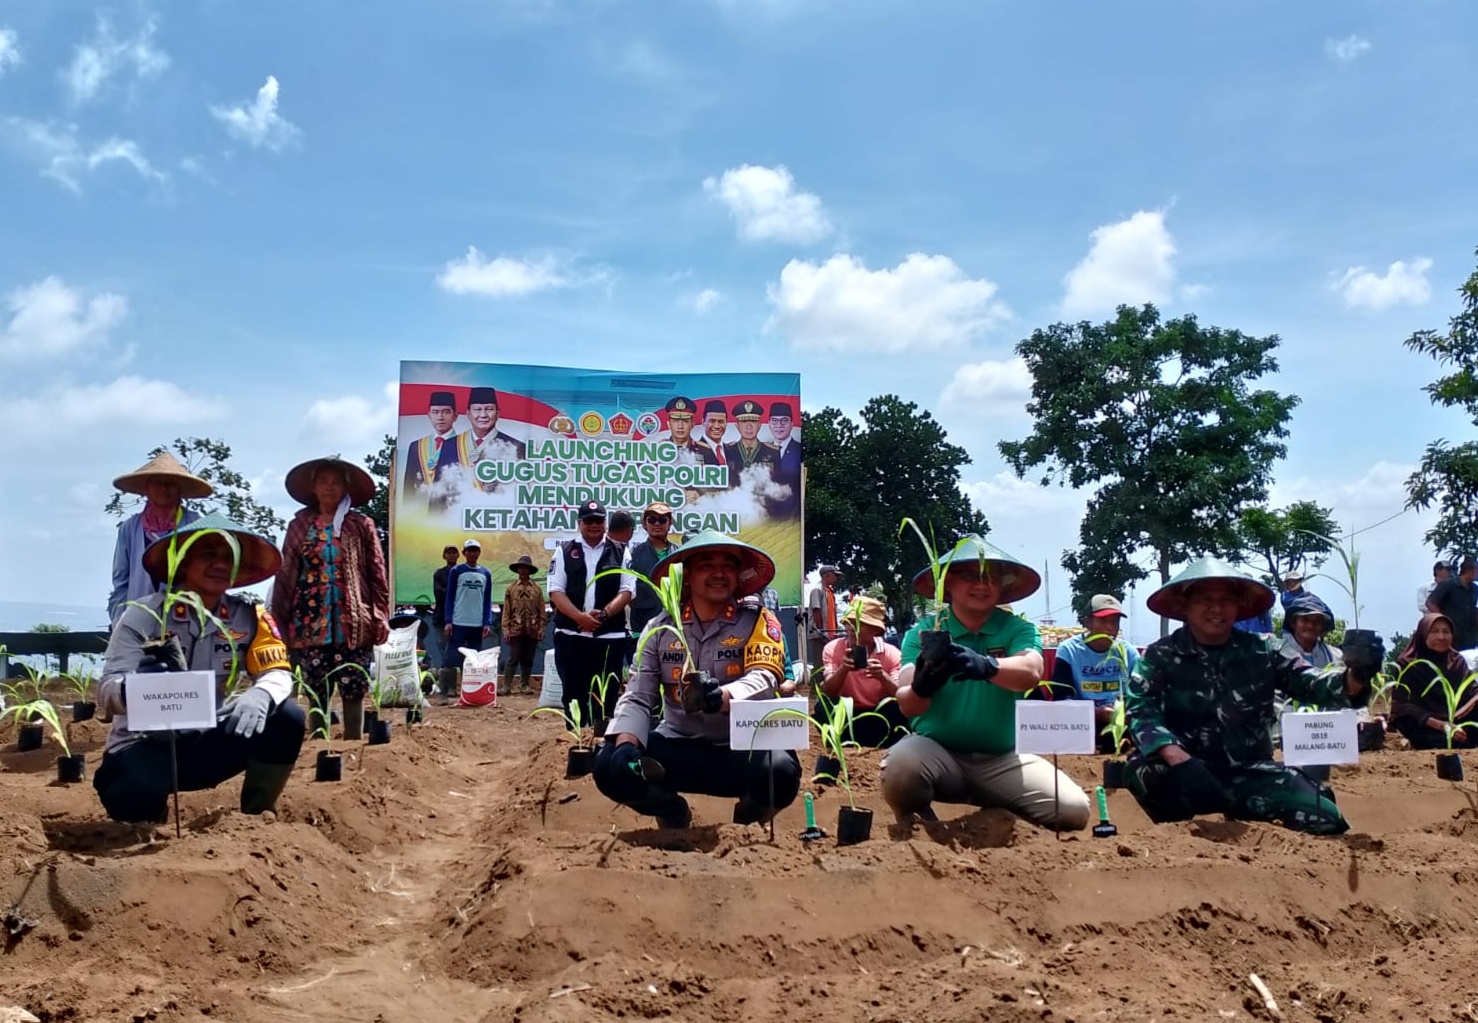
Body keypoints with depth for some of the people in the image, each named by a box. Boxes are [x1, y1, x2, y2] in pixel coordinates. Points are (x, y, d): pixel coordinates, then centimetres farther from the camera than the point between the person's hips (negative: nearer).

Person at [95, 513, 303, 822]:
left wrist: (260, 695, -36)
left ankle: (257, 816, 2)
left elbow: (278, 672, -11)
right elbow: (106, 694, -18)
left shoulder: (249, 617, -4)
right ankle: (150, 812, 6)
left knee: (287, 719, -22)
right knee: (130, 796, -35)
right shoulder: (142, 615, -12)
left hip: (209, 740, 3)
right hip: (147, 745, -2)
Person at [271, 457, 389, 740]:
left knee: (353, 693, 1)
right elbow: (285, 576, 8)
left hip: (353, 622, -1)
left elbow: (377, 575, 4)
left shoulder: (361, 525, 5)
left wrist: (381, 617, -4)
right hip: (311, 622, 1)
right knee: (316, 694, 4)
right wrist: (280, 621, 2)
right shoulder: (299, 526, 9)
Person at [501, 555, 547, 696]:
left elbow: (542, 611, 6)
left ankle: (525, 685, 15)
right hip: (516, 630, -2)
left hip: (532, 631, 2)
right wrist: (505, 628, -4)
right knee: (513, 658, -5)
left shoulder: (537, 589, 7)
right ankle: (506, 686, -3)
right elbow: (506, 610, 2)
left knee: (528, 660, 8)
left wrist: (541, 628, -1)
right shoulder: (511, 588, 5)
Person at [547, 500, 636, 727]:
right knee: (573, 694, 4)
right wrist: (580, 617, -15)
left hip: (610, 636, 0)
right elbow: (556, 591, 0)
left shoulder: (620, 552, 7)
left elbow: (627, 591, 1)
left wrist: (603, 614, -15)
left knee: (606, 696, 2)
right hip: (571, 636, 0)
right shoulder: (565, 551, 8)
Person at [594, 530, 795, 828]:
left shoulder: (757, 622, -4)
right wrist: (626, 743, -21)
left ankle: (749, 816, 5)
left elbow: (763, 680, -21)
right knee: (611, 765, -22)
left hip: (742, 748, -2)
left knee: (780, 772, -34)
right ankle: (673, 813, 10)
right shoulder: (660, 627, 3)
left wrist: (721, 697, -43)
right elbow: (638, 697, -1)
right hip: (678, 746, 2)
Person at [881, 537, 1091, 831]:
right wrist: (920, 688, -39)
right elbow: (907, 705, -14)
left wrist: (986, 666, -44)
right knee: (901, 764, -34)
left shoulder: (1018, 629, 0)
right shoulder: (923, 631, -2)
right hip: (936, 751, -1)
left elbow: (1031, 673, -22)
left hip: (1002, 759, 2)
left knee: (1073, 809, -18)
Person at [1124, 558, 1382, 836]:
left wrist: (1355, 677, -31)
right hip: (1188, 772, -3)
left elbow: (1310, 684, -9)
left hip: (1252, 772, 3)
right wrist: (1179, 759, -34)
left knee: (1327, 822, -15)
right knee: (1145, 768, -33)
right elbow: (1140, 712, -17)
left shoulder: (1264, 651, 4)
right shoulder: (1160, 656, -4)